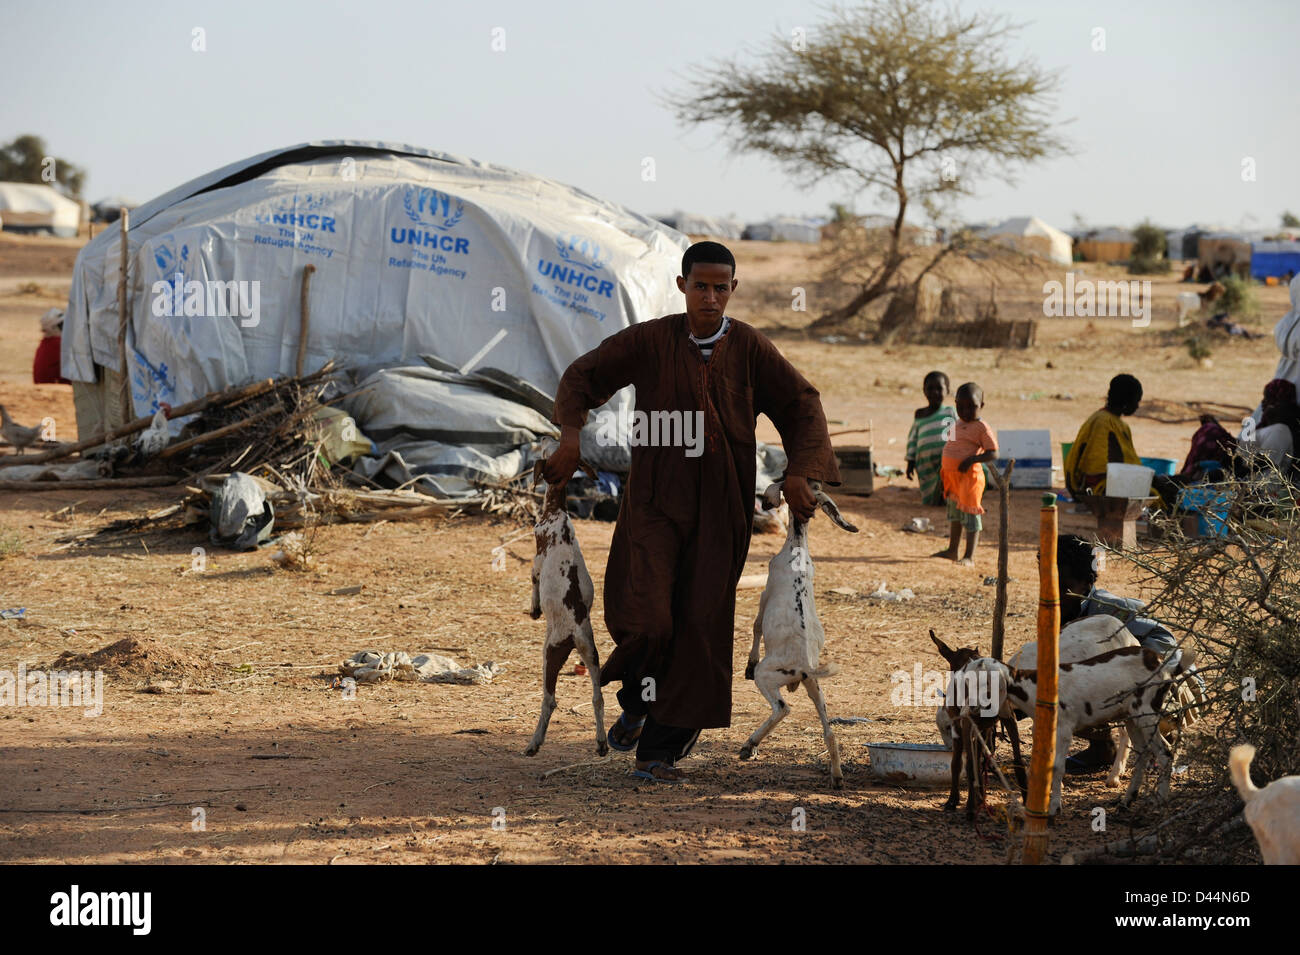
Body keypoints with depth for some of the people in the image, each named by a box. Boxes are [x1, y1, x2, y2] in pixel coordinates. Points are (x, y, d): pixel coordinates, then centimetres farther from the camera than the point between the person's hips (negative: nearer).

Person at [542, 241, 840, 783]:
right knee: (646, 621, -15)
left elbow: (801, 403, 6)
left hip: (719, 512, 2)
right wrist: (570, 435, -8)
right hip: (656, 502, -2)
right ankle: (635, 704, 18)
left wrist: (799, 473, -6)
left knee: (699, 629, 0)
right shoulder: (649, 341, -3)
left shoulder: (748, 348, 0)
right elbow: (583, 376, 7)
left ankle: (659, 752, 10)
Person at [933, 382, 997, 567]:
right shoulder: (958, 424, 12)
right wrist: (943, 464, 14)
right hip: (952, 476, 9)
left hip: (969, 477, -9)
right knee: (954, 514, 19)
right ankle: (952, 551, 32)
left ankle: (969, 557, 0)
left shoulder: (981, 428, -13)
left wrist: (973, 459, -27)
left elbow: (993, 453, -16)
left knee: (969, 515, -4)